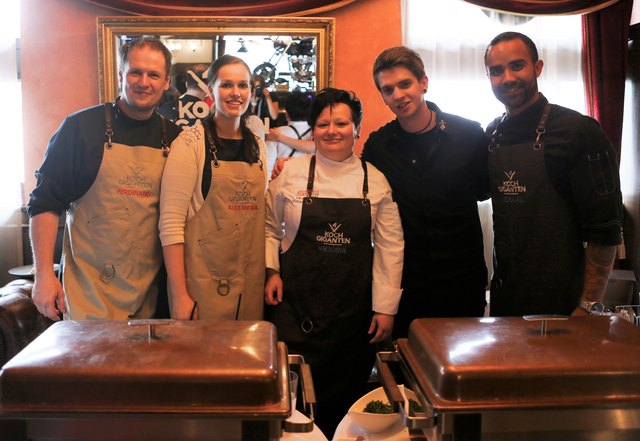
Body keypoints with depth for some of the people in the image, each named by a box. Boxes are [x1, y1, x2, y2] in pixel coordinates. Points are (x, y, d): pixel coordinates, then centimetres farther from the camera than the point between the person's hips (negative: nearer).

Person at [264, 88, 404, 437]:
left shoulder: (375, 181, 0)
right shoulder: (291, 173, 0)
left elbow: (390, 247, 1)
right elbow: (271, 228, 11)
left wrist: (385, 307, -1)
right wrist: (271, 270, -1)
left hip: (354, 304, 1)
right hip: (297, 300, 0)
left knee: (346, 394, 10)